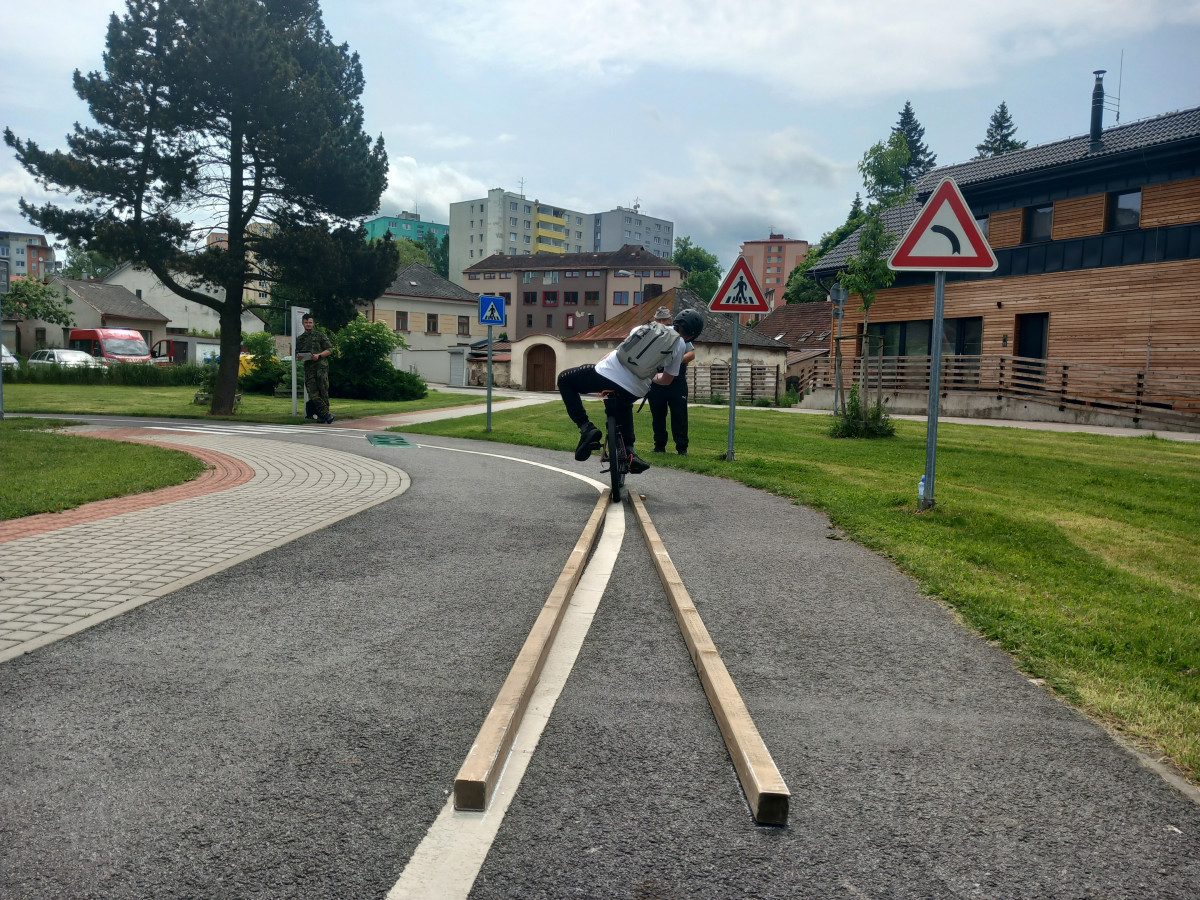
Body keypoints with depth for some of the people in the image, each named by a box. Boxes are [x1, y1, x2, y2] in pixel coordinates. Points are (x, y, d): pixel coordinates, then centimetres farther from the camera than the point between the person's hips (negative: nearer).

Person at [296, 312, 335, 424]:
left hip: (321, 365, -3)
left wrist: (319, 355, -12)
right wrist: (298, 356, 0)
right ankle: (326, 414, -9)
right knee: (313, 393, -8)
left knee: (323, 391, -7)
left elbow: (329, 350, 3)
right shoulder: (300, 339, 20)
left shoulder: (320, 334, 8)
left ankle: (322, 414, -1)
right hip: (308, 367, 3)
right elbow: (297, 353, 24)